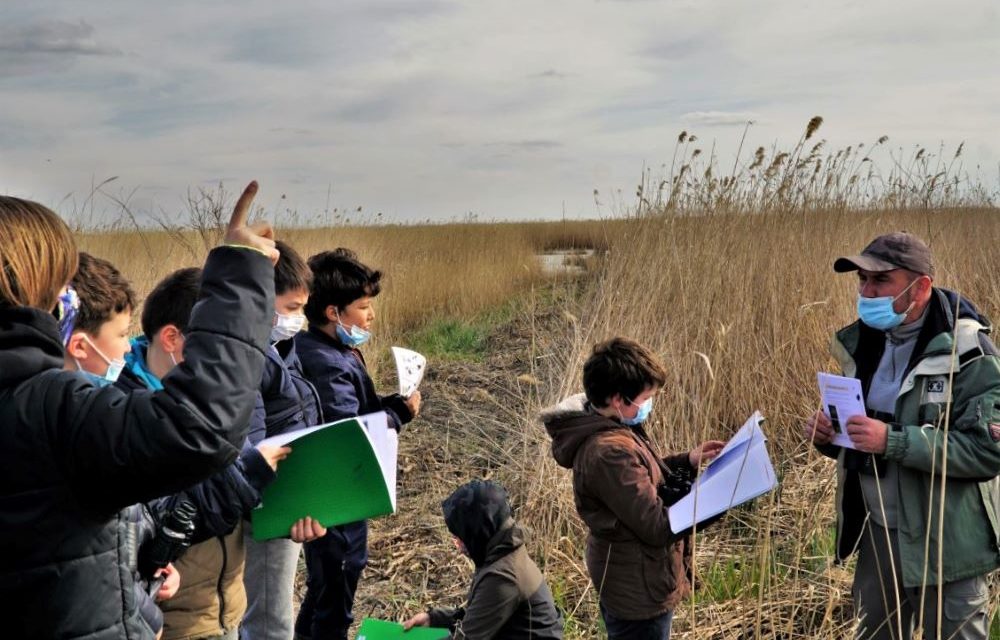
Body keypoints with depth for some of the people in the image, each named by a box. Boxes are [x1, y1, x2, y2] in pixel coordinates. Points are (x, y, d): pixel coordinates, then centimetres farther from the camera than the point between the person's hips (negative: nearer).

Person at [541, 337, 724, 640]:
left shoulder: (605, 428, -1)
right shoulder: (610, 451, -32)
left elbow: (641, 479, 14)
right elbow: (657, 526, -27)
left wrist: (687, 461, 1)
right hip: (639, 590, -10)